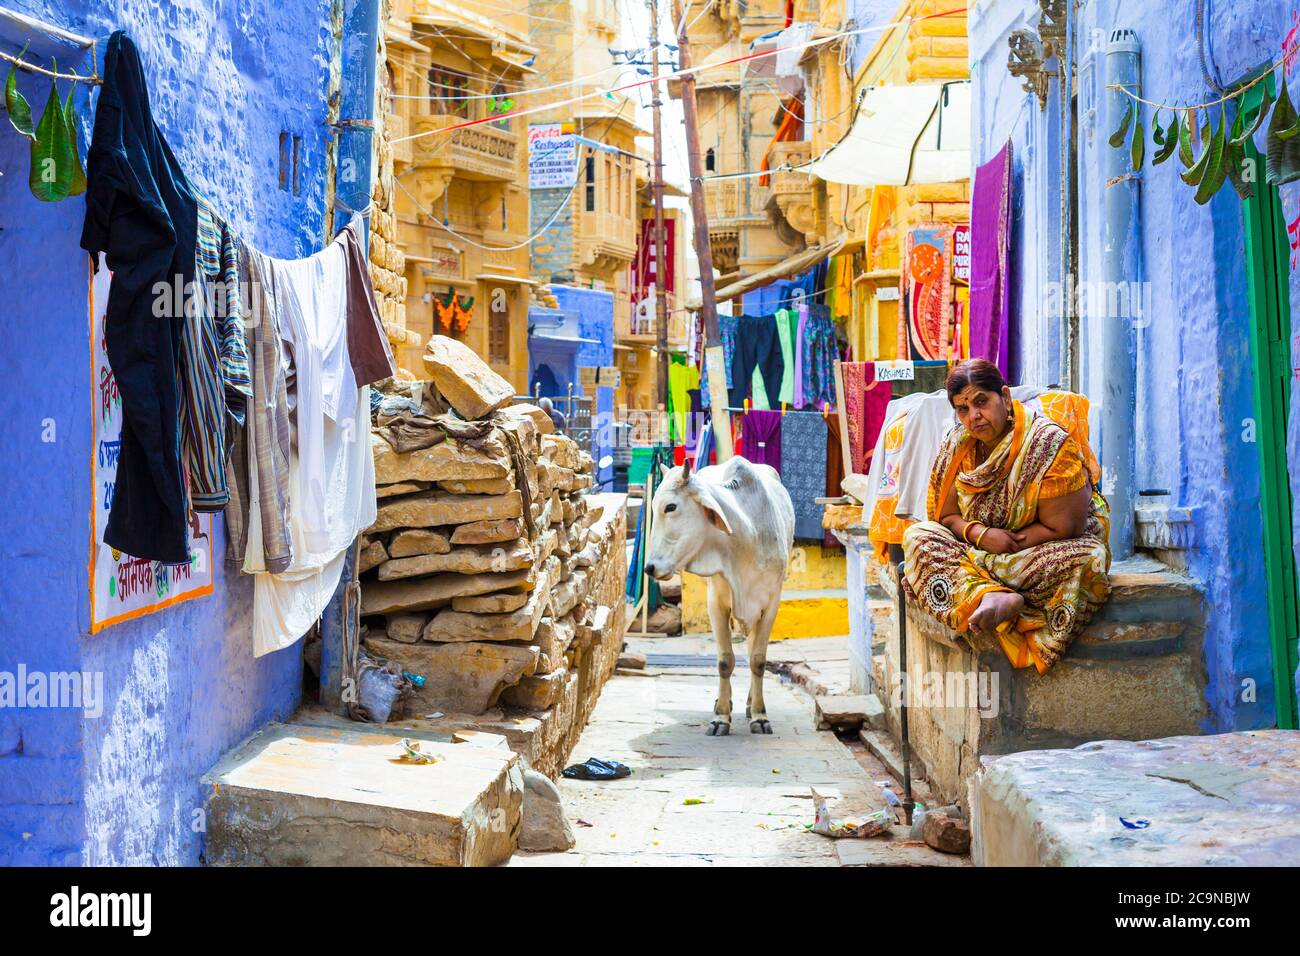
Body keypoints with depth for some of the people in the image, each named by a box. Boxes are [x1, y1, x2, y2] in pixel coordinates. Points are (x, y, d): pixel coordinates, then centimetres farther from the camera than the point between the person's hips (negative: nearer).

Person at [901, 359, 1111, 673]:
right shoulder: (956, 447, 1)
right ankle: (993, 597, -42)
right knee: (918, 536, -19)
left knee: (1088, 559, -37)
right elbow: (945, 516, 3)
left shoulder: (1049, 444, -17)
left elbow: (1060, 529, -18)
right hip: (977, 551, 5)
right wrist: (981, 535, -18)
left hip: (1041, 552, -4)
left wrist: (1009, 543, -16)